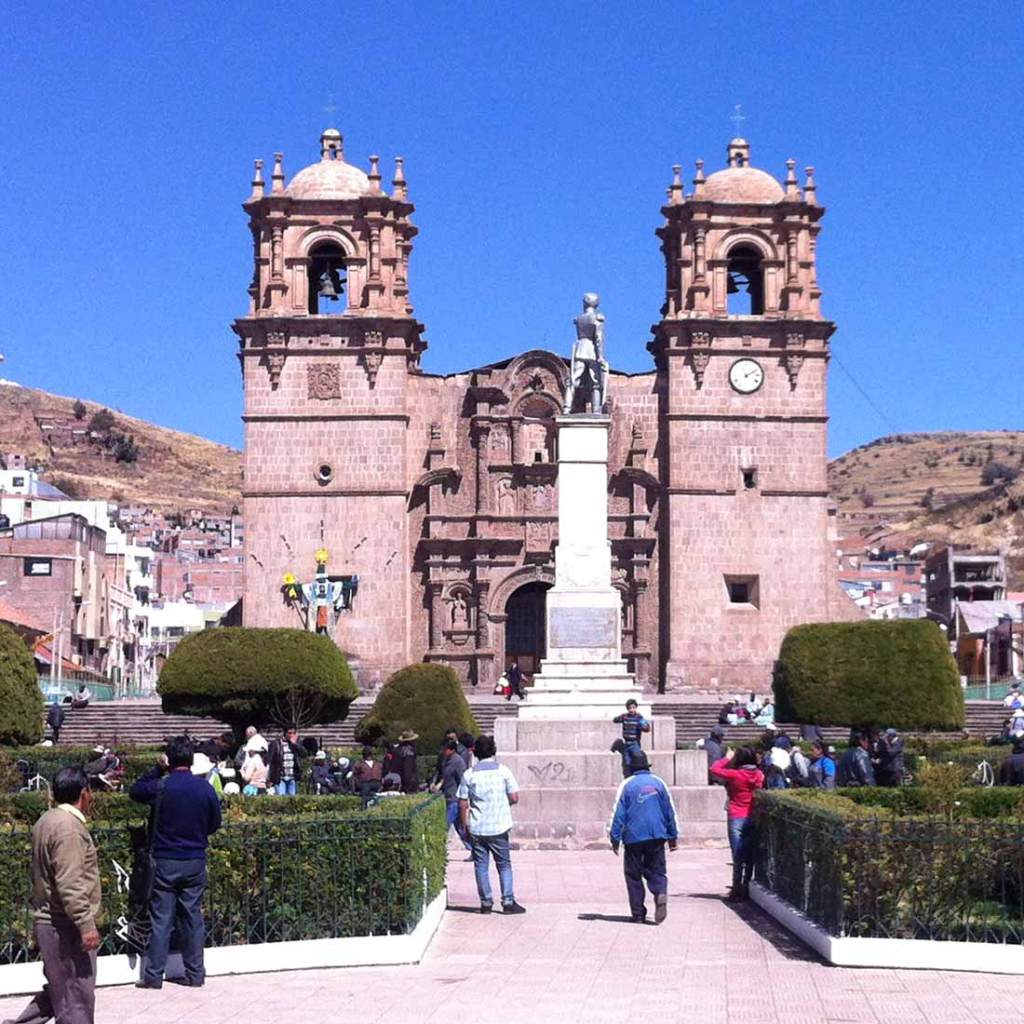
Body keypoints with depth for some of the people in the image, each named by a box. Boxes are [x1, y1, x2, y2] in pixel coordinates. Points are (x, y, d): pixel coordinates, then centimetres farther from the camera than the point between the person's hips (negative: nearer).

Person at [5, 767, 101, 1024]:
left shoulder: (47, 822, 13)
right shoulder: (69, 827, -19)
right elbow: (70, 884, -25)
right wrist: (86, 925, -23)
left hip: (48, 921, 10)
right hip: (66, 926, -10)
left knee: (58, 990, 18)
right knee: (75, 996, -3)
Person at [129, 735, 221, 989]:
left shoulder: (161, 787, -11)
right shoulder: (205, 788, -2)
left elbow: (134, 792, 9)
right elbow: (215, 823, 9)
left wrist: (157, 770, 12)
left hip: (165, 861, -2)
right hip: (196, 861, 3)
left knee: (161, 919, 1)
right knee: (193, 917, 9)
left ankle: (153, 975, 3)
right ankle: (195, 974, 13)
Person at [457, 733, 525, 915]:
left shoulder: (469, 774, -1)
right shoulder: (503, 771, -4)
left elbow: (463, 804, -1)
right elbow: (514, 798, -5)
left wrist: (465, 826, 9)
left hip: (477, 829, 1)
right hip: (499, 827, -1)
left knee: (481, 865, 8)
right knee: (504, 865, 8)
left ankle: (486, 903, 9)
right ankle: (508, 901, 3)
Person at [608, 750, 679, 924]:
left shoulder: (627, 785, -1)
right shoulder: (658, 782, 6)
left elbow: (618, 813, -3)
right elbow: (670, 811, 9)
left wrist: (615, 839, 2)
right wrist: (673, 836, 17)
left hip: (633, 837, -2)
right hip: (657, 836, 2)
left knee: (634, 875, 8)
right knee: (656, 870, 8)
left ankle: (638, 914, 6)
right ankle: (661, 893, -23)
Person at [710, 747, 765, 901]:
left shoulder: (735, 775, -14)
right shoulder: (759, 775, -2)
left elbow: (714, 769, -5)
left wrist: (727, 758, 9)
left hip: (736, 818, -4)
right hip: (753, 818, 4)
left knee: (738, 857, -2)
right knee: (749, 856, 12)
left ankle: (737, 890, -1)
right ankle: (746, 888, 16)